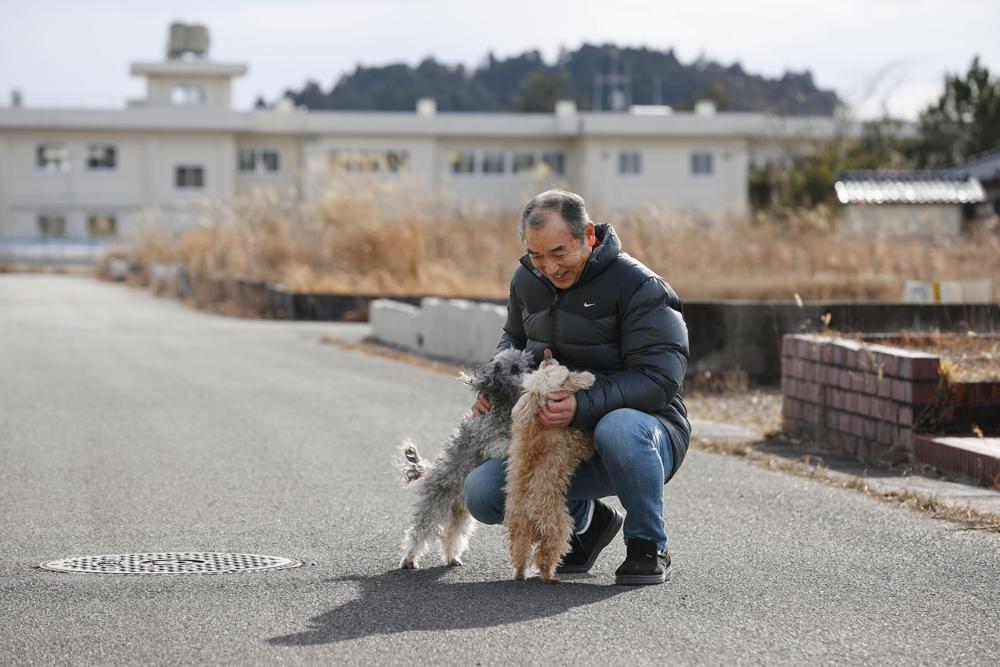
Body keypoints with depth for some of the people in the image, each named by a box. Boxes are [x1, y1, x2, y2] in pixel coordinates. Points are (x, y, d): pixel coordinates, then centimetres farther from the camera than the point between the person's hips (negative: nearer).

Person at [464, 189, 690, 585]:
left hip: (643, 424, -6)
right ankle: (585, 520, 15)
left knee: (618, 428, -42)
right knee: (483, 494, -13)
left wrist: (583, 406, -37)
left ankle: (648, 547, -16)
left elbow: (658, 378, -25)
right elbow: (514, 339, 27)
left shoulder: (639, 287, -16)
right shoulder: (527, 280, 5)